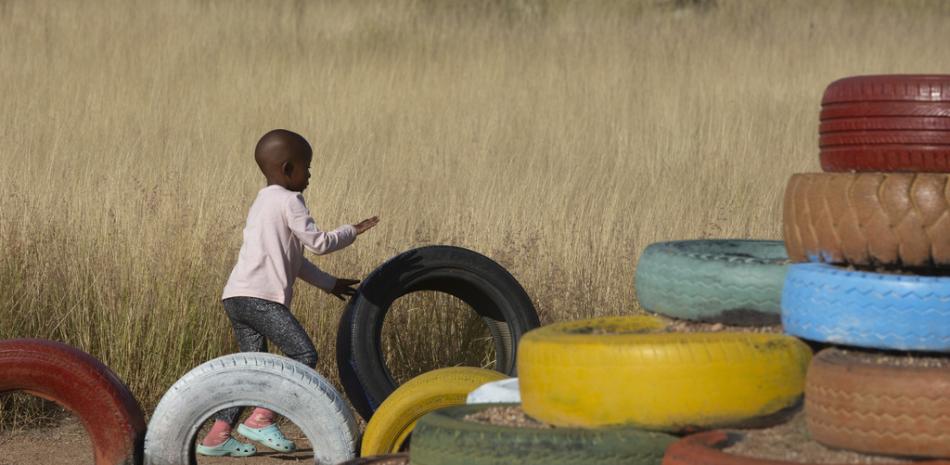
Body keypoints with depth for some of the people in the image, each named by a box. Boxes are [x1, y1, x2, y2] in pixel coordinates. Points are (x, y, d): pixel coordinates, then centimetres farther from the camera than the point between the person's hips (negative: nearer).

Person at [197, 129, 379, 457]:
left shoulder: (264, 202, 27)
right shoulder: (289, 201, -4)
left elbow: (290, 257, 31)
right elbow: (318, 243, -5)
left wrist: (328, 283, 32)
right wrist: (352, 232, 11)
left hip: (237, 298, 10)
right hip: (260, 297, -10)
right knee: (304, 355, -12)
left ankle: (217, 436, 10)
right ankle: (261, 419, -13)